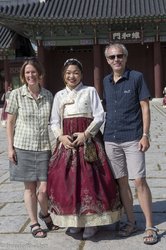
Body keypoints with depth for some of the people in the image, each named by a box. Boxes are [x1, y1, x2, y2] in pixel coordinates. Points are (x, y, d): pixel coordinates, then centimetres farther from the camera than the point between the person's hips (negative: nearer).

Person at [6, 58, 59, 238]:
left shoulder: (48, 95, 4)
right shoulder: (16, 94, -1)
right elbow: (10, 122, 2)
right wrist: (10, 147, -3)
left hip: (44, 147, 1)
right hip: (23, 147, -1)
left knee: (43, 189, -2)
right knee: (29, 187, 8)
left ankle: (44, 213, 30)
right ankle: (34, 223, 25)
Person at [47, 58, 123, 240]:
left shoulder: (90, 91, 2)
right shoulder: (59, 95, 13)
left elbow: (99, 116, -4)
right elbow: (54, 121, 11)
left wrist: (86, 134, -14)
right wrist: (61, 136, -7)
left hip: (88, 139, -3)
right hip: (67, 141, 4)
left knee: (90, 179, -6)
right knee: (66, 180, 1)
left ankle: (92, 220, 6)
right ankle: (75, 220, 14)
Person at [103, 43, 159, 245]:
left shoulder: (137, 77, -2)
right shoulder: (106, 81, 11)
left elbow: (145, 107, -4)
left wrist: (145, 135, -10)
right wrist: (102, 133, 13)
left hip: (133, 138, -4)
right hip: (111, 139, 5)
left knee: (139, 181, -6)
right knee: (122, 182, 9)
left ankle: (150, 227, 5)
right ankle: (131, 223, 22)